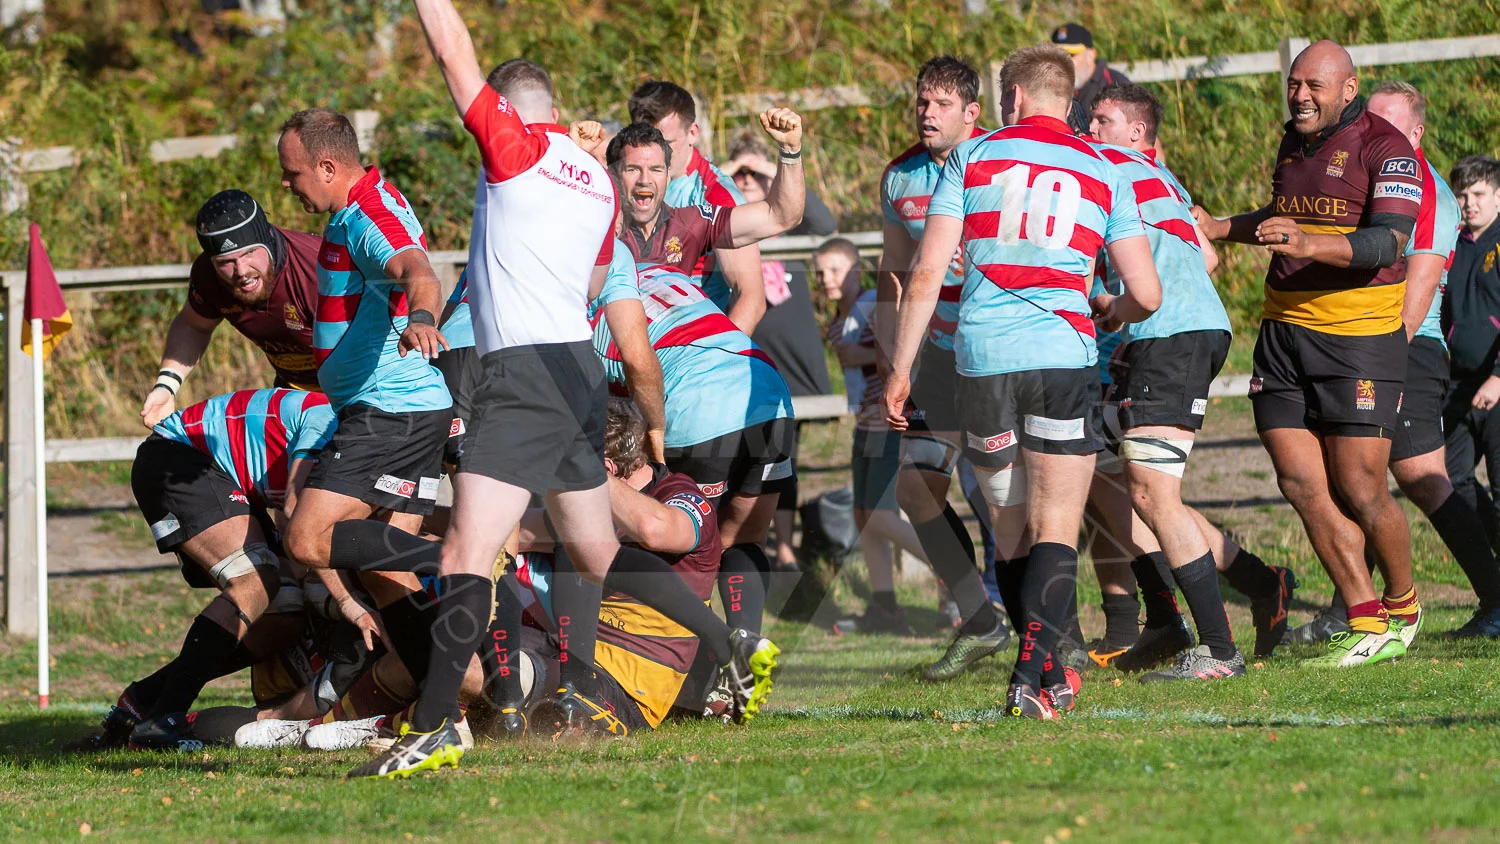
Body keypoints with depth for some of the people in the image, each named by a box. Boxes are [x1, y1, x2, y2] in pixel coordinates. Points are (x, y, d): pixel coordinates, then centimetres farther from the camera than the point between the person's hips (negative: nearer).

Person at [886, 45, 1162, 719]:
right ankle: (1032, 676, -20)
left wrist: (901, 368, 6)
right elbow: (1147, 294, 7)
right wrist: (1113, 310, 30)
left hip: (981, 359, 1)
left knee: (1012, 529, 15)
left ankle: (1049, 676, 20)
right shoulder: (1103, 175, 10)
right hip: (1063, 355, -1)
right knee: (1056, 532, -1)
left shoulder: (971, 158, 8)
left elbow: (926, 275, 1)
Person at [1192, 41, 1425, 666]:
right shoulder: (1294, 144, 14)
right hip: (1284, 332, 7)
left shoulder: (1386, 149, -10)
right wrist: (1219, 229, 26)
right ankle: (1366, 623, 6)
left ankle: (1403, 607, 18)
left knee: (1359, 490, -6)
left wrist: (1309, 244, -37)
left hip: (1360, 337, -7)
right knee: (1302, 484, -2)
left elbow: (1389, 242, -24)